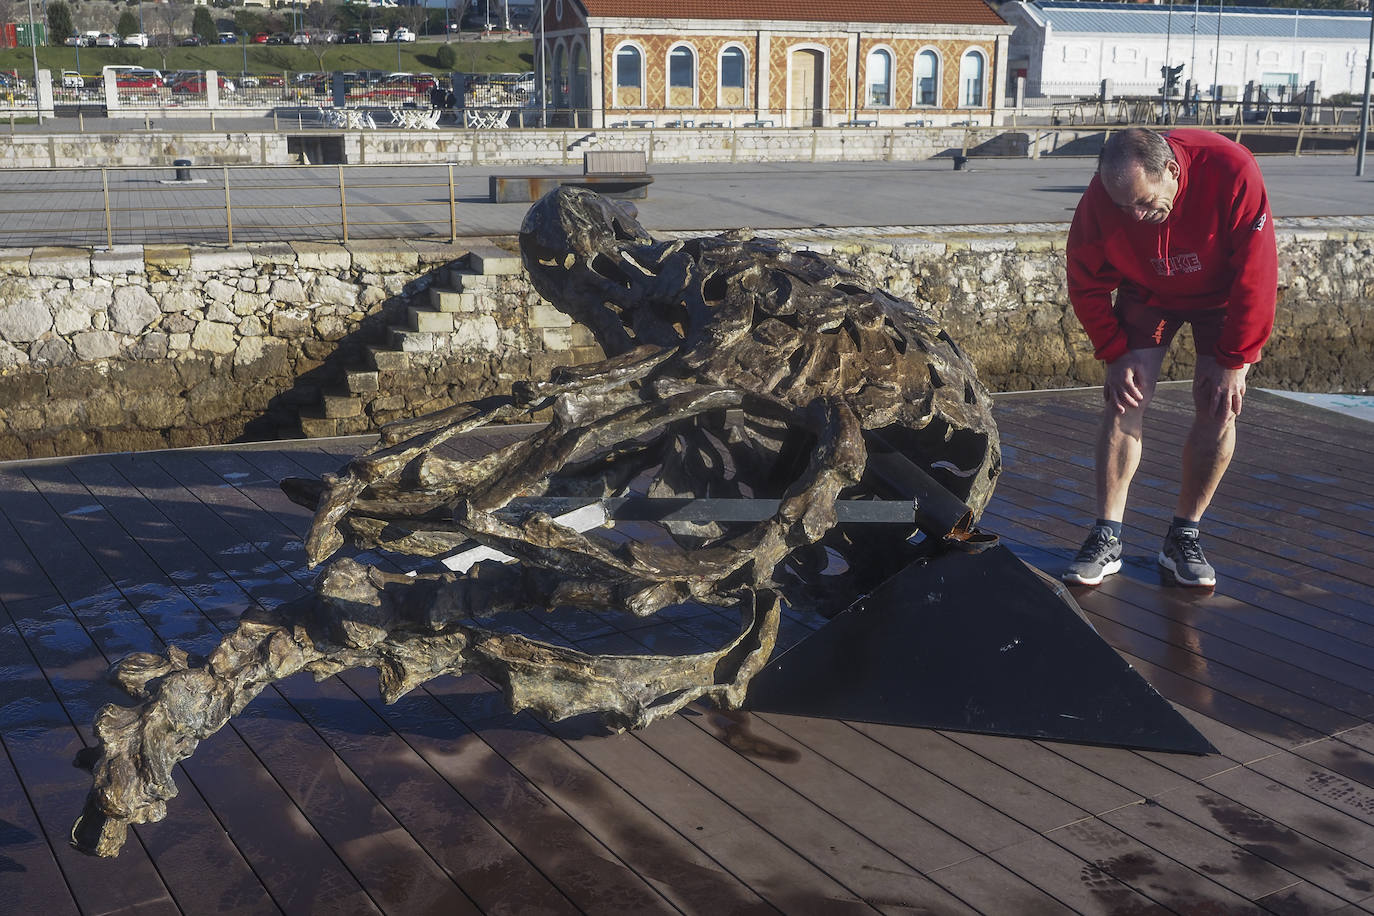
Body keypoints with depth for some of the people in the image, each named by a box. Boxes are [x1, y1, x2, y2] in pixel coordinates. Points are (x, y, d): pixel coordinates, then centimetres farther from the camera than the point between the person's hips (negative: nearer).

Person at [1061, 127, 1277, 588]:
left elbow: (1256, 274, -27)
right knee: (1124, 400, -12)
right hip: (1147, 292, 1)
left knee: (1218, 408, -11)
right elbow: (1086, 284, -13)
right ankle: (1107, 539, -7)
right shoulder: (1101, 197, -28)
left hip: (1224, 294, -1)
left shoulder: (1232, 172, -36)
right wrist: (1116, 354, -17)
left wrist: (1234, 361, -23)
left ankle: (1184, 537, 2)